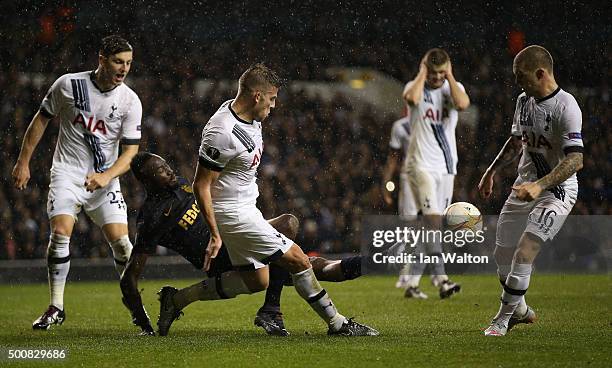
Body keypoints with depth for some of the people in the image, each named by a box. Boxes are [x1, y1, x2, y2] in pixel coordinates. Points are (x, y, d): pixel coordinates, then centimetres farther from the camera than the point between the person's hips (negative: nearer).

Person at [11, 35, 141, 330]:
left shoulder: (130, 101, -6)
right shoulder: (69, 85, -7)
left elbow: (130, 151, -6)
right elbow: (41, 119, 6)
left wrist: (106, 176, -24)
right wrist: (23, 162, 6)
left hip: (104, 178, 1)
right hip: (67, 172, -1)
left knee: (120, 239, -11)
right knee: (61, 232, -19)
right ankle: (56, 307, -8)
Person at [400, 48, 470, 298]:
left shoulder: (453, 88, 7)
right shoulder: (416, 86, -2)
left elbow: (462, 104, -17)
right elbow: (412, 99, -29)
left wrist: (449, 75, -10)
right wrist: (422, 73, -14)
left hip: (446, 166, 5)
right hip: (421, 165, -5)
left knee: (429, 226, 6)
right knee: (433, 220, -18)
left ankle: (412, 283, 13)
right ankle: (441, 279, -23)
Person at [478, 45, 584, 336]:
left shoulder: (566, 107, -21)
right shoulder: (524, 100, 5)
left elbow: (575, 160, -28)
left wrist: (540, 186, -37)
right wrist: (491, 172, 25)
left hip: (557, 190, -8)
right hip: (525, 186, 8)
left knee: (524, 252, -18)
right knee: (503, 254, 10)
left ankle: (504, 318, -3)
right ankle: (520, 310, 33)